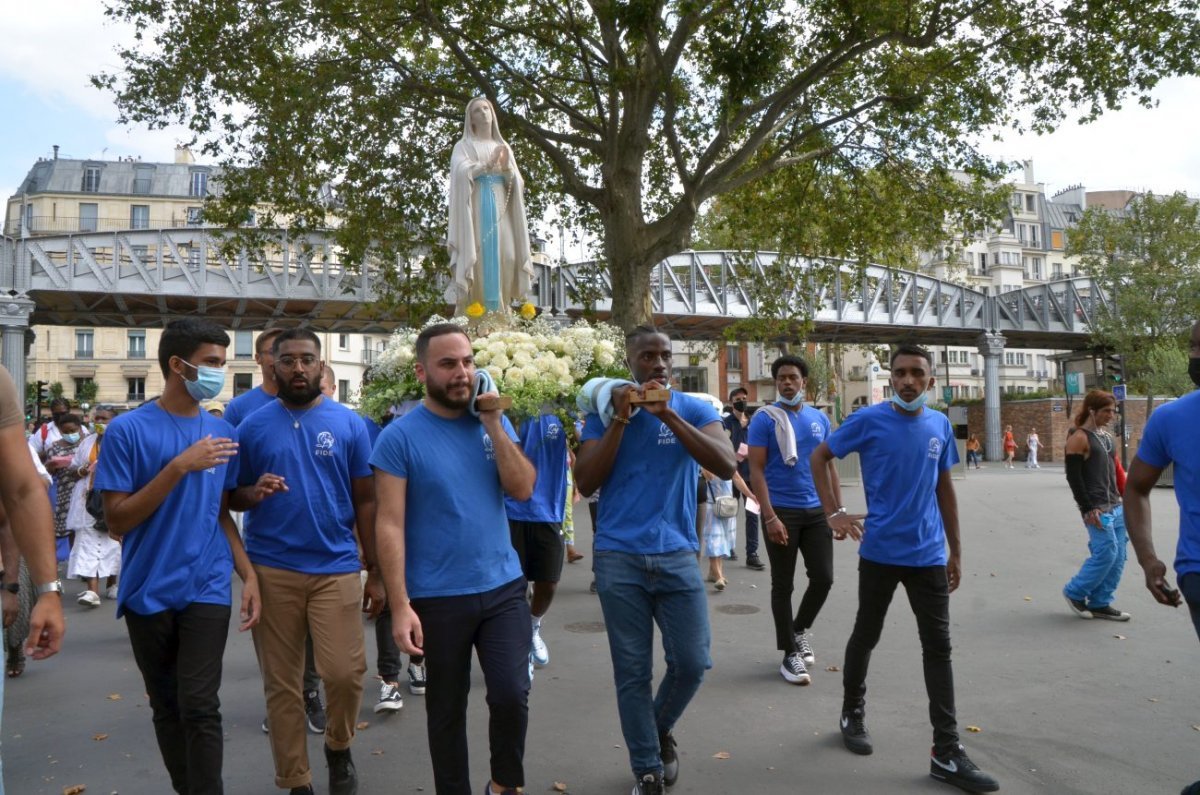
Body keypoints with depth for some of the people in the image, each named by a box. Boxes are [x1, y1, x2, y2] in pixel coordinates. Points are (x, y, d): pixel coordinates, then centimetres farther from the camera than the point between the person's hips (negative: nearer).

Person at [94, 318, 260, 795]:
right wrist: (180, 466, -19)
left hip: (206, 589, 1)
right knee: (166, 708, 13)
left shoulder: (221, 432, 5)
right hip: (148, 592, -1)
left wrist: (249, 575, 2)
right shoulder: (128, 429, -6)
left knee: (200, 708, -7)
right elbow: (117, 521, -9)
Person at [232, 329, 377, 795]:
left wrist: (375, 572, 1)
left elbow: (366, 501, 3)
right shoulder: (252, 425, 3)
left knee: (345, 672, -5)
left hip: (336, 567, -1)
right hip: (271, 569, 1)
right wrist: (254, 493, -15)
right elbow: (230, 497, 10)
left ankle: (339, 747, 26)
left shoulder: (349, 423, 2)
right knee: (281, 683, 8)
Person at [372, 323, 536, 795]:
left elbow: (523, 490, -5)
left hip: (504, 587, 3)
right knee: (447, 707, 13)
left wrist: (494, 424, -13)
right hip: (438, 598, -2)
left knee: (512, 696, -2)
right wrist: (400, 605, -16)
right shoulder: (400, 436, -9)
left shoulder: (493, 423, 4)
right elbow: (389, 524, -12)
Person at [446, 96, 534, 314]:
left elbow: (516, 183, 11)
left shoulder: (503, 147, 21)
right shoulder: (464, 146, 9)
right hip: (475, 209, -4)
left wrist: (506, 167, -8)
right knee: (477, 257, -14)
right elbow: (460, 172, -11)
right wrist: (488, 164, -18)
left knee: (505, 258, -8)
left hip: (500, 210, 4)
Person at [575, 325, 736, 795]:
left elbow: (727, 466, -13)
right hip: (618, 559, 0)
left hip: (677, 556, 1)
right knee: (633, 673, 5)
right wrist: (620, 419, -14)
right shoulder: (604, 413, 3)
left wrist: (669, 414, -18)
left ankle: (662, 730, 35)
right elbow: (586, 483, -7)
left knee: (692, 663, 3)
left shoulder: (694, 409, 2)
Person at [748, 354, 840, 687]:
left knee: (823, 578, 5)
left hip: (817, 511, 5)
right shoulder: (764, 419, -6)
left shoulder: (820, 418, 9)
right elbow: (756, 471, -10)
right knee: (783, 585, 3)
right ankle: (790, 654, 15)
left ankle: (801, 629, 32)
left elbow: (830, 466, 14)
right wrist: (769, 516, -18)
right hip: (782, 512, -4)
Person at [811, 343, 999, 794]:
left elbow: (945, 490, 11)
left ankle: (947, 754, 10)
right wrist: (834, 512, -9)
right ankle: (852, 713, 35)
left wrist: (955, 551, 12)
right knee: (867, 635, 12)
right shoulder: (868, 420, -8)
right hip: (880, 552, -3)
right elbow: (819, 457, 1)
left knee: (938, 646, 4)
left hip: (929, 555, 3)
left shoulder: (941, 426, 4)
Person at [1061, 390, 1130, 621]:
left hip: (1115, 506, 8)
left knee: (1118, 556, 6)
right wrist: (1088, 509, -18)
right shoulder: (1079, 438, -10)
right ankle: (1074, 592, 7)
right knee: (1106, 553, -11)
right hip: (1096, 508, -8)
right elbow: (1073, 477, -14)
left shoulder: (1107, 436, 16)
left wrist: (1121, 498, 16)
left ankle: (1100, 603, 15)